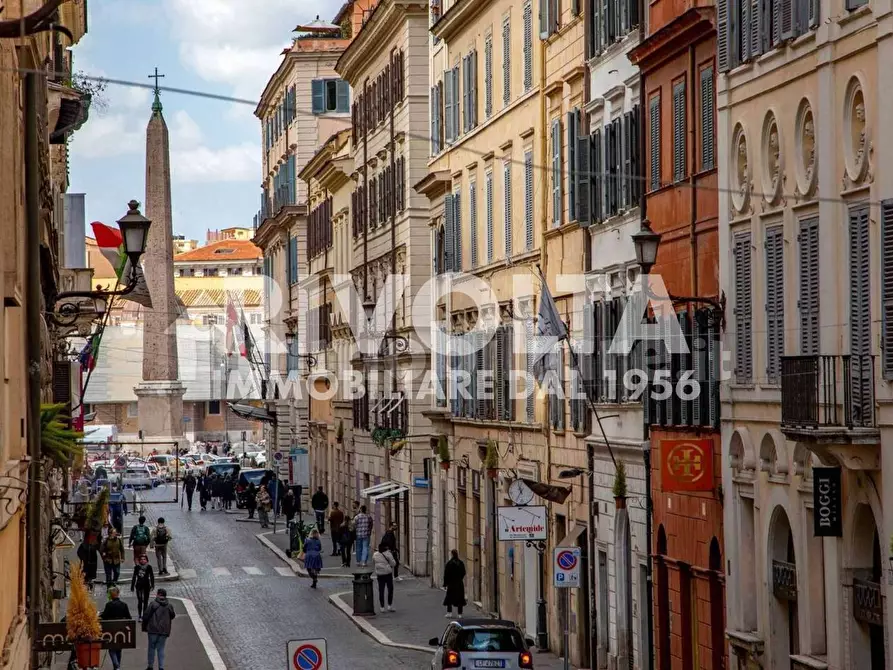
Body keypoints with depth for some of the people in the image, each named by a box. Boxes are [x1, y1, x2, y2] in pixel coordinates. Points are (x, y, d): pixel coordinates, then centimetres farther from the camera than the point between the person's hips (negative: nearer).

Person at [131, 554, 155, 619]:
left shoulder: (149, 567, -2)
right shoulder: (137, 567, 0)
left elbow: (152, 576, 2)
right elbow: (134, 577, 7)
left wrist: (152, 585, -4)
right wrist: (132, 586, 8)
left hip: (146, 585, 1)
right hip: (139, 585, -1)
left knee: (146, 601, 8)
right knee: (140, 601, -7)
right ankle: (139, 616, -3)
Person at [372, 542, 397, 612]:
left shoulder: (375, 555, 5)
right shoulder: (388, 554, -11)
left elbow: (373, 565, 13)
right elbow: (393, 563, -9)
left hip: (379, 575, 4)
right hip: (388, 574, -4)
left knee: (381, 591, 6)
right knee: (390, 589, 8)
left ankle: (382, 607, 6)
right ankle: (389, 606, 4)